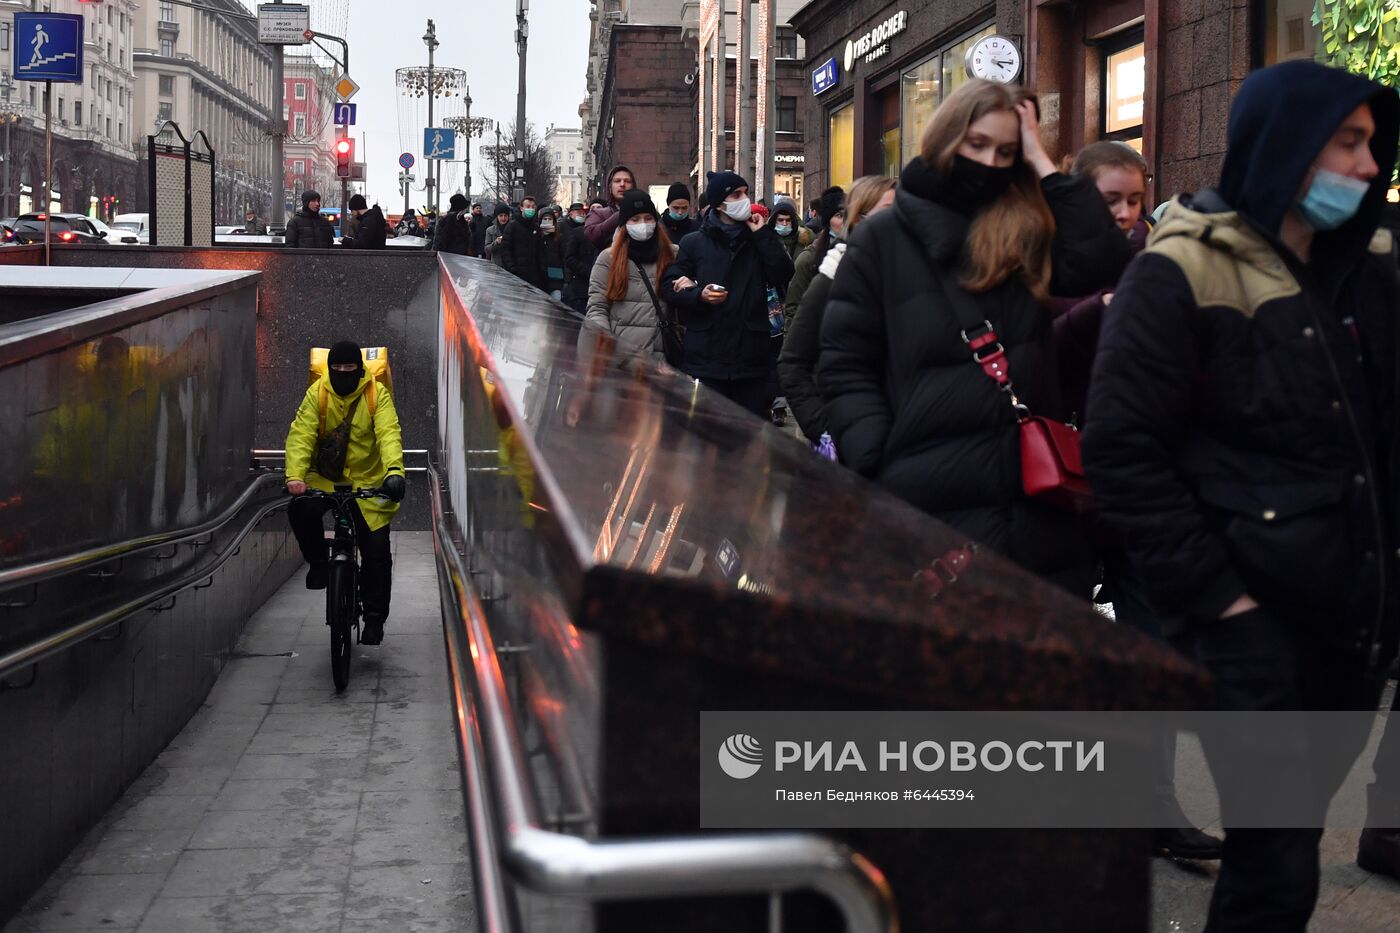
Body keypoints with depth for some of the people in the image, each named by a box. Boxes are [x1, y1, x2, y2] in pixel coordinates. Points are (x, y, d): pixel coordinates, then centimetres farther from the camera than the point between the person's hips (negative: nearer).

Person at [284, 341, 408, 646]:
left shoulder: (377, 394, -11)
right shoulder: (317, 393, -8)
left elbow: (389, 434, -23)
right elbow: (301, 434, -17)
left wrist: (394, 470, -42)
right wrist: (295, 475, -33)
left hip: (368, 482, -1)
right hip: (326, 478, 1)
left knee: (377, 552, -6)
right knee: (300, 509, -29)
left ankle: (375, 617, 12)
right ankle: (319, 561, 0)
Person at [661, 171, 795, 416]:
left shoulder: (758, 241, 12)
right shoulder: (694, 243, 8)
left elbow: (784, 276, -3)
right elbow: (671, 286, 6)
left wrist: (763, 235, -4)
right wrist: (698, 295, -12)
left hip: (752, 360, 2)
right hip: (706, 358, -2)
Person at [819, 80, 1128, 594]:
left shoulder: (1027, 234, 12)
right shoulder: (884, 239, 3)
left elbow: (1102, 262, -8)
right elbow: (845, 367, -1)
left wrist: (1042, 165, -1)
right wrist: (879, 474, -12)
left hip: (1039, 504, 3)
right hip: (928, 507, -3)